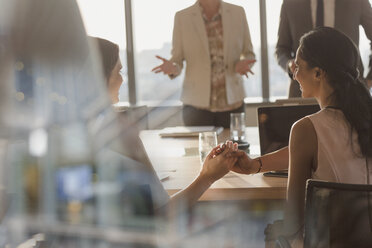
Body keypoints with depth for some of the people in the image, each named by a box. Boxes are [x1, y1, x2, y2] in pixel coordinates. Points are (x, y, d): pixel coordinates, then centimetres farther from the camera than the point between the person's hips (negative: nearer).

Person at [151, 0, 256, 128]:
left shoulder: (238, 13, 2)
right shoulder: (182, 17, -2)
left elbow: (249, 54, 9)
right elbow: (177, 59, 2)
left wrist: (242, 64, -13)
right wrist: (172, 68, -20)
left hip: (232, 102, 1)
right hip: (197, 103, -1)